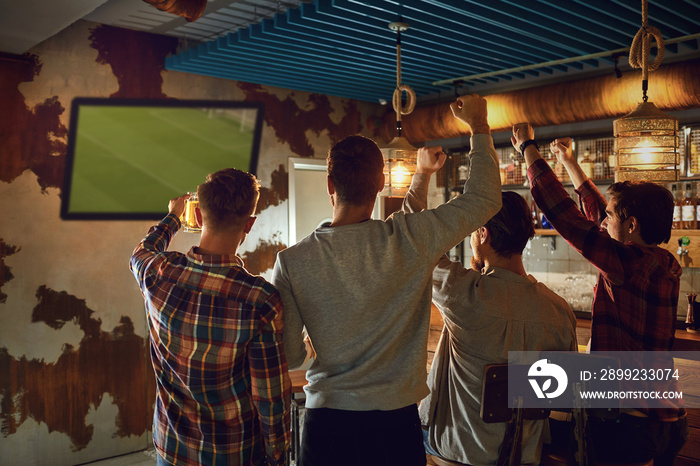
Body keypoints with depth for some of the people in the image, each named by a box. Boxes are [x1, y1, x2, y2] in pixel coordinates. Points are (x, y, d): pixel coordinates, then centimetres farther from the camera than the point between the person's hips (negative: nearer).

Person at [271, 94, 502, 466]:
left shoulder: (292, 261, -13)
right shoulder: (411, 240, -15)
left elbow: (288, 355, -5)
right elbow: (485, 198, -1)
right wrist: (479, 127, 12)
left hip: (327, 423, 0)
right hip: (396, 422, 0)